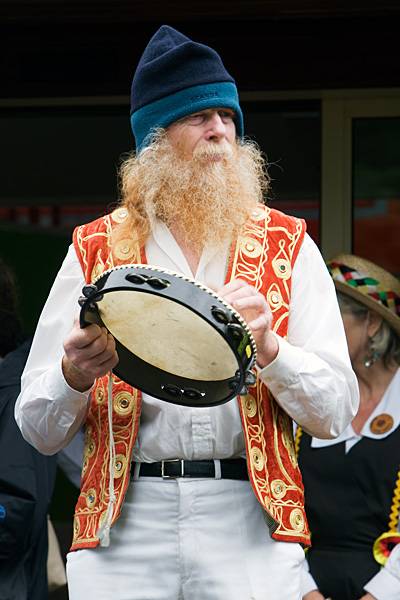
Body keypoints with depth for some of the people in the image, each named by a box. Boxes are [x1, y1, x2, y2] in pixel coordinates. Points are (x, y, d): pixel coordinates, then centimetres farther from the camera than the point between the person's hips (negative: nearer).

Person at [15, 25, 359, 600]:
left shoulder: (286, 245, 10)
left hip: (249, 530, 0)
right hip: (123, 528, 0)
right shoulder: (95, 250, 10)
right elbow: (38, 430, 8)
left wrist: (268, 347, -14)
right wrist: (76, 377, -13)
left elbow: (335, 411, 3)